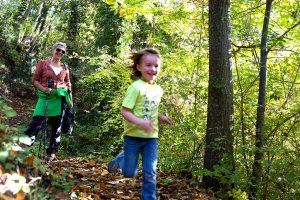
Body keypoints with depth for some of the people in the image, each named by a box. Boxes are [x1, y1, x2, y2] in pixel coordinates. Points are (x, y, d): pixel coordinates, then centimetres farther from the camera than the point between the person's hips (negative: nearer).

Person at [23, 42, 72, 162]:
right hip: (46, 97, -3)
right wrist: (43, 89, -15)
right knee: (37, 122, -20)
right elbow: (35, 80, 3)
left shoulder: (65, 68, 11)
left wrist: (70, 100, 13)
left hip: (60, 98, 3)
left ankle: (51, 153, 18)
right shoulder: (43, 63, 3)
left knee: (57, 126, 7)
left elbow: (68, 84, 18)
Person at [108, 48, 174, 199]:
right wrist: (139, 122, -33)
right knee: (129, 173, 9)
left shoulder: (158, 90, 5)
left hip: (151, 137, 5)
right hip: (133, 136, -5)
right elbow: (124, 111, -19)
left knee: (150, 173, 5)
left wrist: (160, 117, 2)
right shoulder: (136, 87, -16)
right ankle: (120, 160, 41)